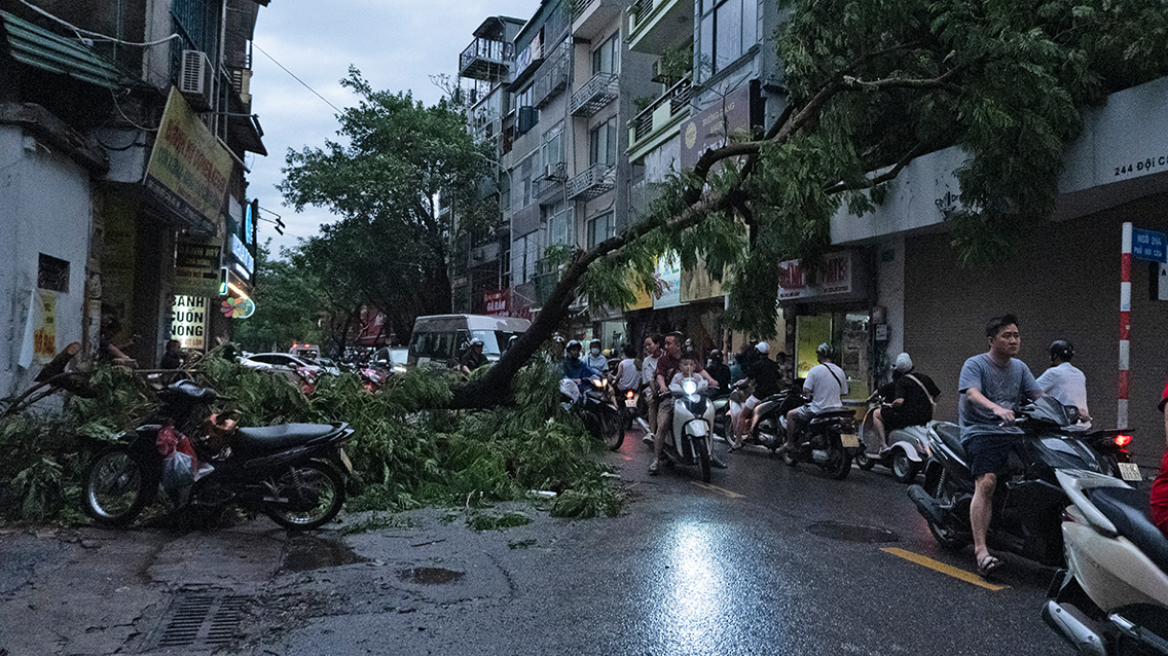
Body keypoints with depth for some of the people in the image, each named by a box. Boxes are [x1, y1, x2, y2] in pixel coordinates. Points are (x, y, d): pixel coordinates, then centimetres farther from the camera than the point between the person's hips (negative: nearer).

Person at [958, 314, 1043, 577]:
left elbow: (1039, 397, 14)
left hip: (1012, 433, 7)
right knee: (986, 482, -26)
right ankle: (980, 551, -31)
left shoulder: (1020, 368, 20)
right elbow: (972, 393, -19)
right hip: (980, 432, -7)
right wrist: (996, 408, -38)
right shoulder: (975, 364, -1)